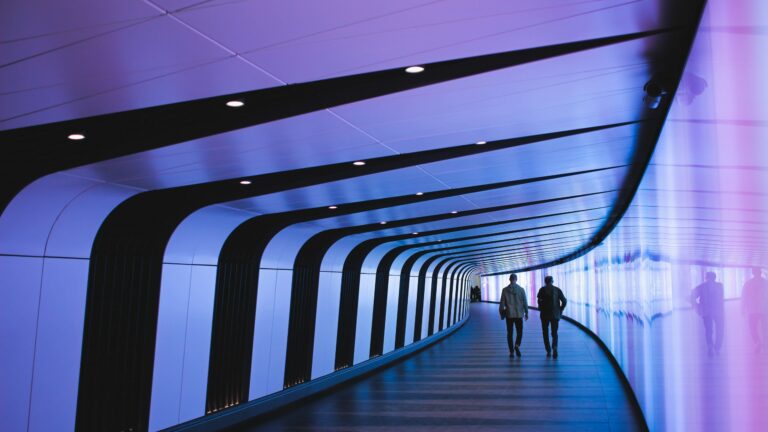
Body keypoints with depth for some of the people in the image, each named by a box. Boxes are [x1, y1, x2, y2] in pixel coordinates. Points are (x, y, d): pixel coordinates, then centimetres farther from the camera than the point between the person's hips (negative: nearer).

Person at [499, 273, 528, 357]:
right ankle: (517, 345, -16)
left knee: (509, 333, 9)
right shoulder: (521, 289, -3)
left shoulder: (505, 290, -4)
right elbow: (525, 302, -1)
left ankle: (511, 351, 7)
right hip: (519, 314, 0)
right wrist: (526, 312, 8)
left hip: (509, 314, 0)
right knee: (519, 332, 10)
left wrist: (502, 313, 8)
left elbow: (502, 302, -3)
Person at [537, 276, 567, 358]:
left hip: (545, 314, -1)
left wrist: (541, 309, -2)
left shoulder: (542, 290, -1)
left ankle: (548, 351, 9)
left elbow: (539, 300, -15)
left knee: (545, 333, 13)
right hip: (555, 315, 1)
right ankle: (554, 347, -17)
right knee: (554, 333, 9)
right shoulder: (557, 290, 4)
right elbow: (564, 301, -4)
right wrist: (560, 311, 7)